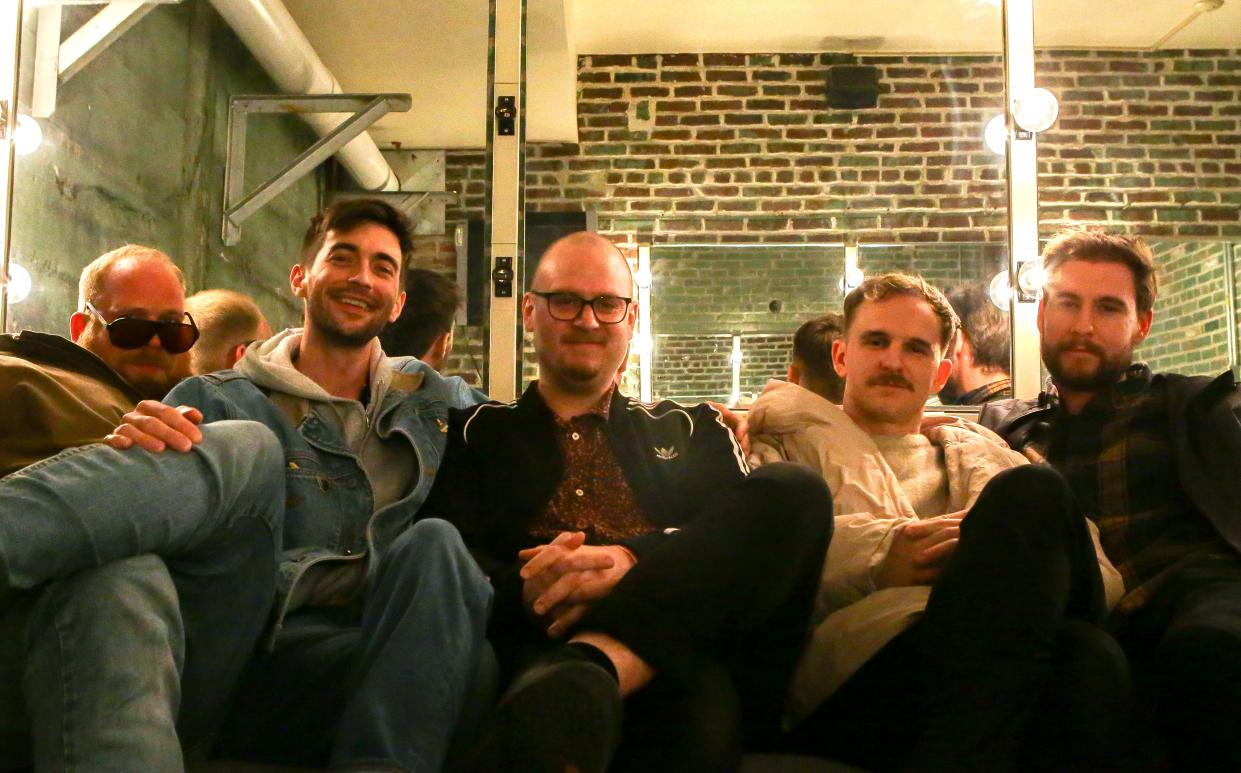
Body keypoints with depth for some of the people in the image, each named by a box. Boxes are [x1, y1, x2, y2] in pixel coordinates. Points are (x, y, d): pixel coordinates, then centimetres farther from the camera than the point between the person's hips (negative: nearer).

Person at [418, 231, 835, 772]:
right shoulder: (476, 431, 23)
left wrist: (632, 560, -13)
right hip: (537, 644, -6)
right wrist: (525, 590, -17)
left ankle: (593, 661, -35)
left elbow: (746, 530, 8)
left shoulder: (691, 432, 28)